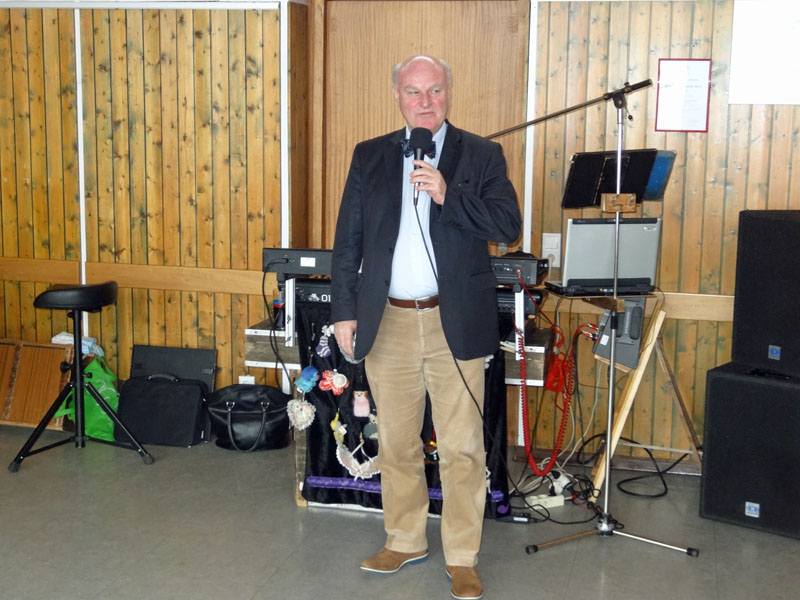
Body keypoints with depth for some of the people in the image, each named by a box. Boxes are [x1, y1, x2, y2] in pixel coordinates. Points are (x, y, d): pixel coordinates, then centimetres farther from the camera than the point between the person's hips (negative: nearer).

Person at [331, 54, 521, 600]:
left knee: (462, 450, 2)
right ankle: (405, 541, 32)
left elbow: (508, 227, -9)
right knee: (396, 445, 14)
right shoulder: (369, 156, 8)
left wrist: (447, 195, -21)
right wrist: (345, 311, 3)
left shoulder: (481, 155, 2)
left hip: (455, 324, -2)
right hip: (388, 323, 3)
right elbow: (347, 241, 9)